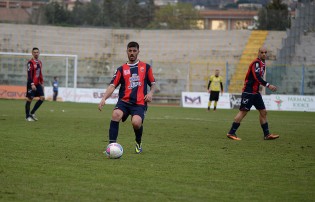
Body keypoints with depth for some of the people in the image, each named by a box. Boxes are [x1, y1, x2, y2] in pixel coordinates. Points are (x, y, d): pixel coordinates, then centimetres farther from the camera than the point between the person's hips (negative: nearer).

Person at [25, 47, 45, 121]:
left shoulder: (39, 62, 12)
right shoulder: (30, 62, -12)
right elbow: (29, 74, -17)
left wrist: (42, 83, 16)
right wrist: (32, 84, -24)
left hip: (38, 84, 7)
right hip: (31, 84, -7)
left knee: (42, 98, 0)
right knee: (29, 99, -2)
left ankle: (32, 113, 10)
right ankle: (28, 116, 7)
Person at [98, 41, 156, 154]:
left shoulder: (146, 67, 13)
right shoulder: (122, 69, 13)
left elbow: (153, 83, 20)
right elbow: (112, 86, 3)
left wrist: (150, 93, -2)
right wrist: (104, 99, -13)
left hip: (139, 103, -1)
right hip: (124, 101, 1)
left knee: (136, 122, -28)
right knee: (116, 114, -31)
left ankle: (138, 143, 6)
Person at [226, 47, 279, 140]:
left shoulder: (262, 64, 15)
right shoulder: (256, 63, -14)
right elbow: (257, 77, -26)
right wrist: (268, 85, -32)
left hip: (255, 92, 9)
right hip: (248, 91, -9)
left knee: (263, 112, 7)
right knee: (243, 111, -8)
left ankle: (267, 134, 11)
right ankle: (231, 133, -3)